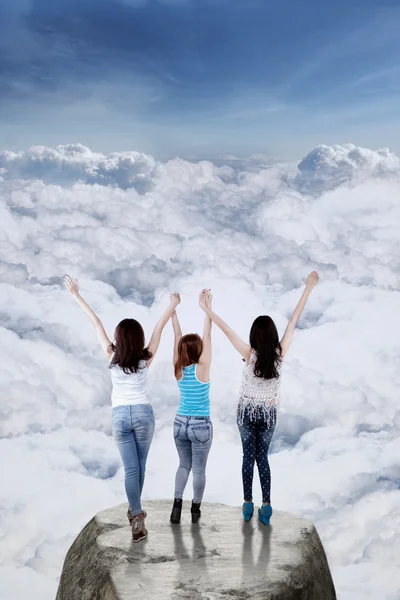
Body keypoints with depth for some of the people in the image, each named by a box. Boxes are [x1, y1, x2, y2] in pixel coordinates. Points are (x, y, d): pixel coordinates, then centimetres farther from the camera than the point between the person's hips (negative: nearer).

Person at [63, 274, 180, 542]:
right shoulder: (146, 358, -7)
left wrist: (76, 294, -3)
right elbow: (160, 326, 0)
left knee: (130, 468, -1)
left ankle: (137, 516, -14)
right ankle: (135, 510, 29)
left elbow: (96, 322, -3)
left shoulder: (112, 357, -7)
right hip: (143, 413, 0)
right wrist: (173, 305, 11)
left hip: (120, 415, 0)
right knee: (140, 465, 16)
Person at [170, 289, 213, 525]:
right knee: (199, 469, 8)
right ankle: (196, 510, 16)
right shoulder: (202, 369, -16)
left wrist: (173, 308, -1)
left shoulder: (178, 369, -5)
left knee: (184, 465, 18)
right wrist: (207, 307, -20)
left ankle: (177, 504, 6)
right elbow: (208, 336, -19)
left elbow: (177, 335, -2)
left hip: (180, 423, 4)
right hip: (201, 426, -4)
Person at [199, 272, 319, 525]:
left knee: (249, 457, 10)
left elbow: (227, 330, -21)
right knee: (263, 457, 10)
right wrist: (308, 289, -8)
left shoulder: (250, 354, -18)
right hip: (269, 413, 1)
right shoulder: (280, 353, -14)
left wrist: (208, 311, -20)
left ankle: (248, 504, 12)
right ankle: (266, 505, 3)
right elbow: (294, 321, -12)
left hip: (247, 411, -1)